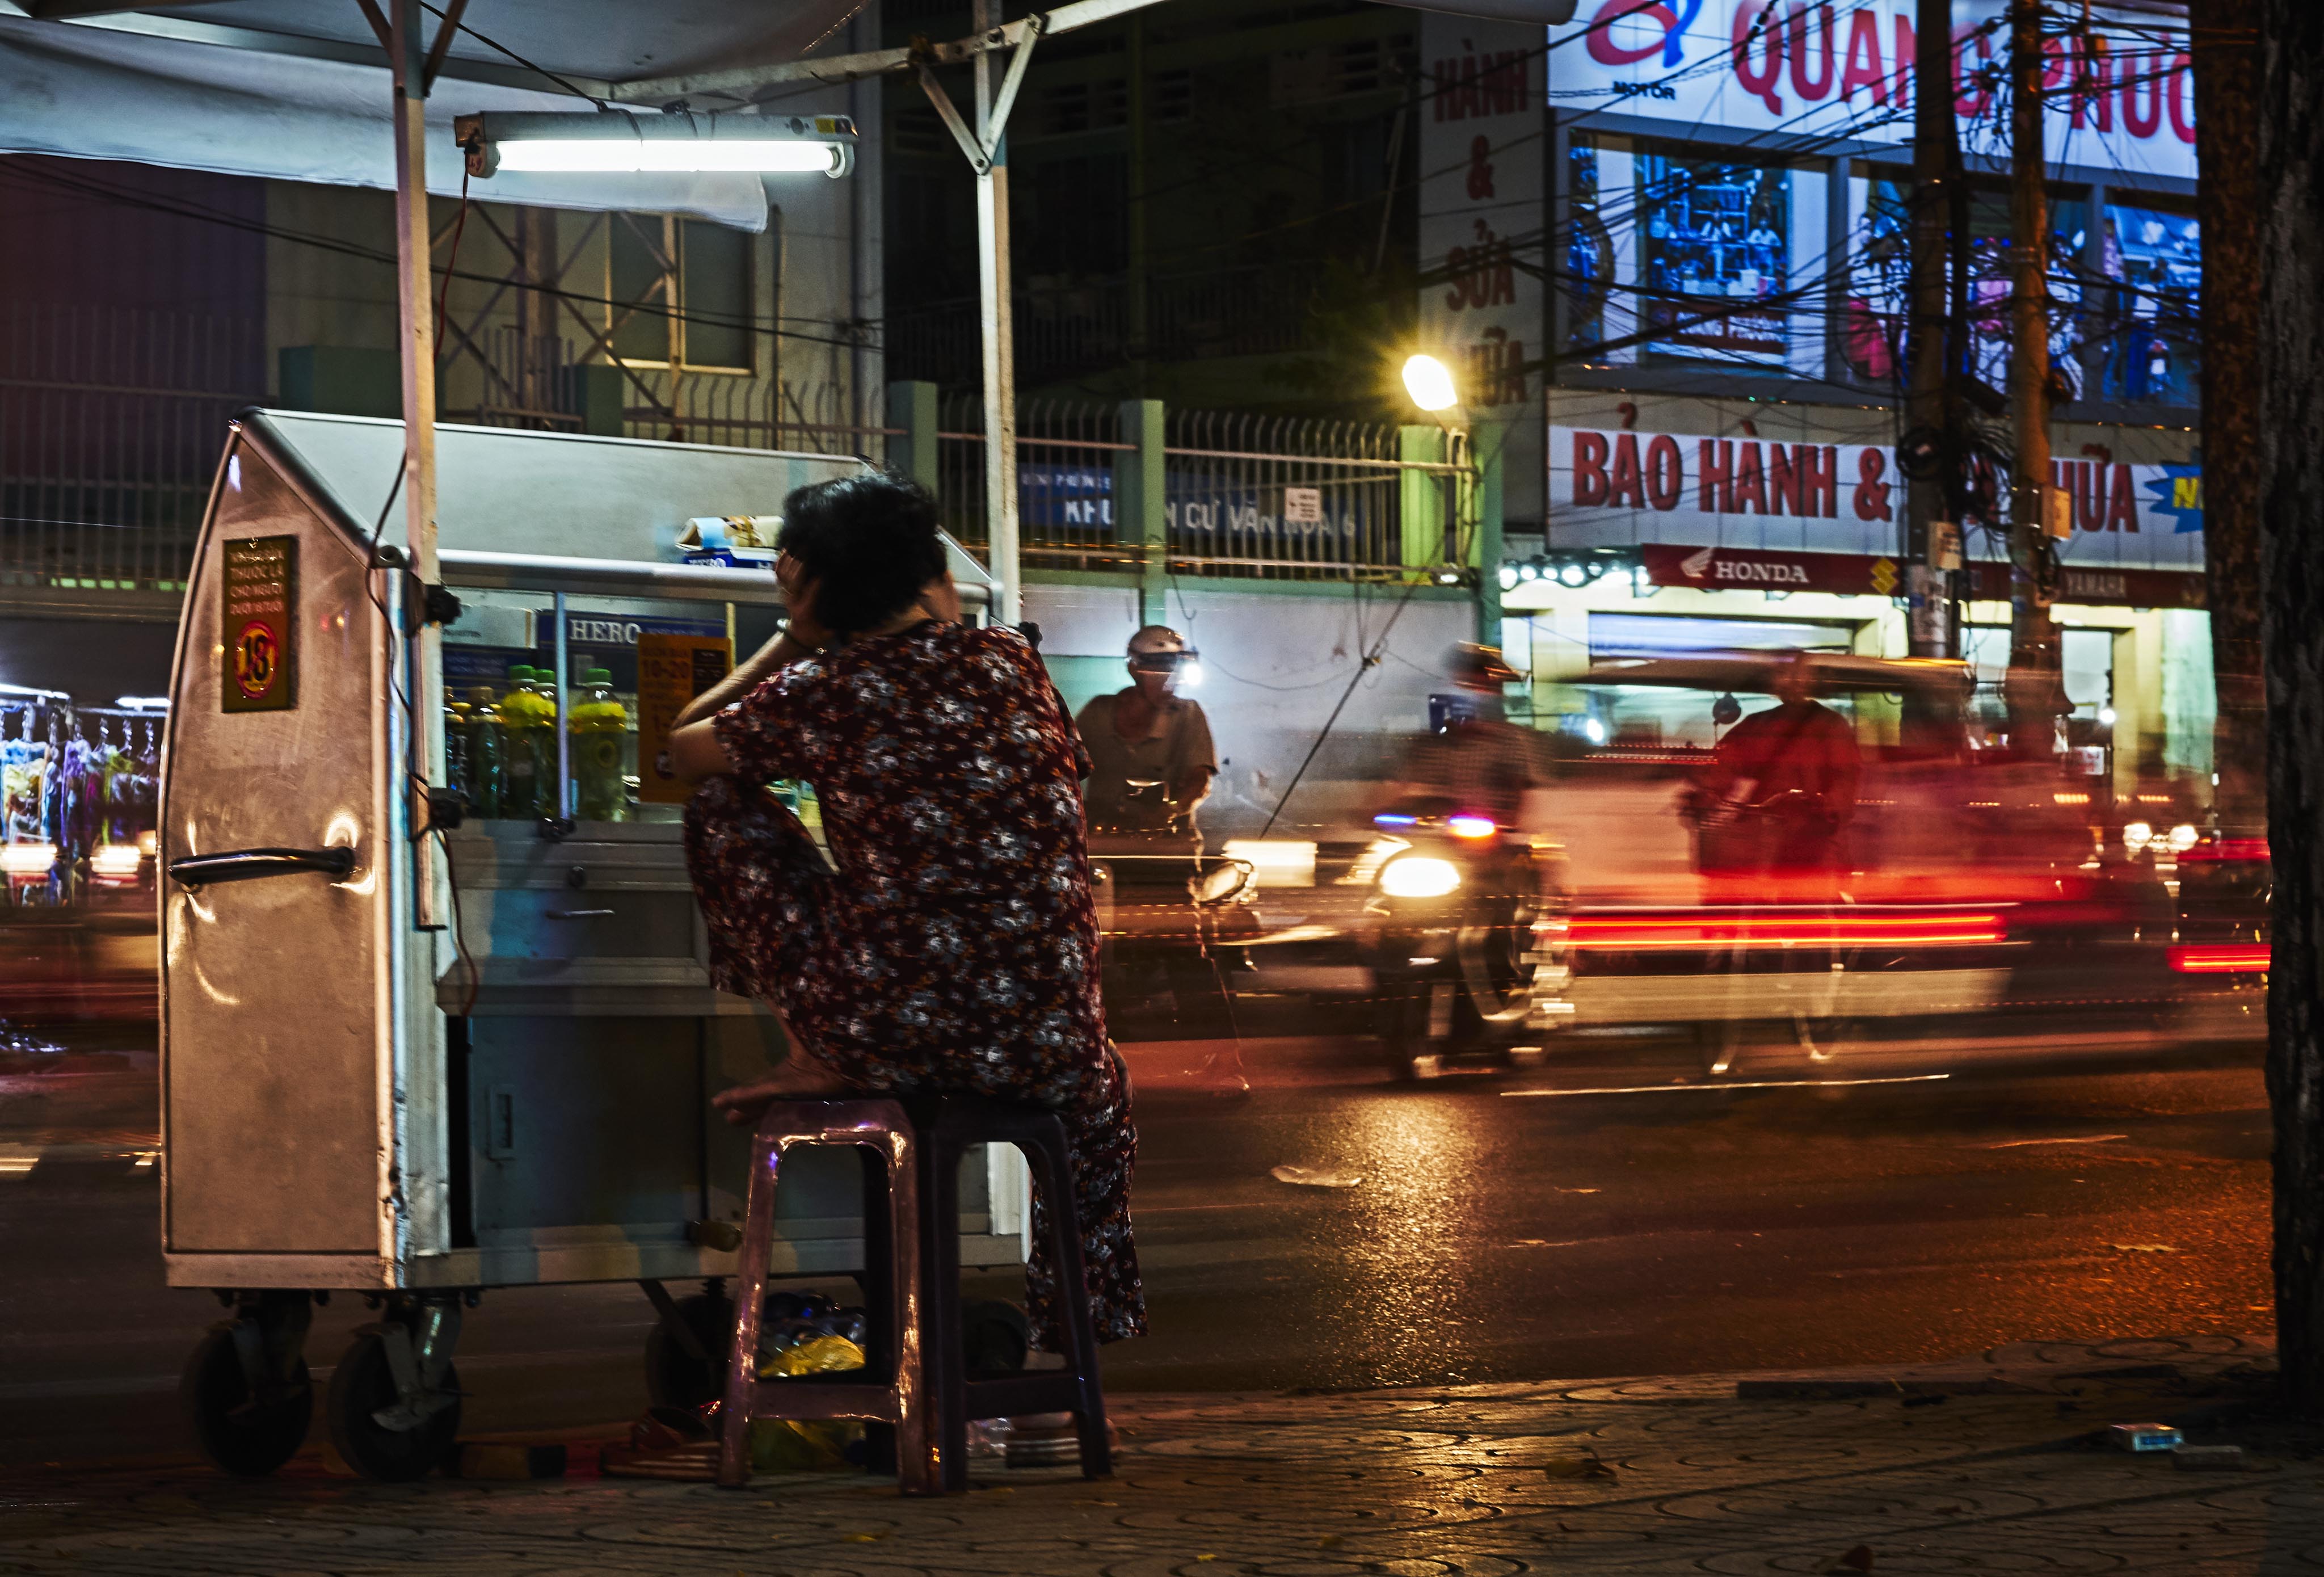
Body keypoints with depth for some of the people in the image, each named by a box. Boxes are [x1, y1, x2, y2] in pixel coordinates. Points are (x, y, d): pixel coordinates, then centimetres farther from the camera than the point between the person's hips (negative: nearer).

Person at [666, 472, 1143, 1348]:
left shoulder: (822, 691, -5)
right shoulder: (1012, 661, 7)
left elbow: (684, 747, 14)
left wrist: (794, 640, 24)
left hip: (891, 1036, -4)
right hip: (1041, 1051, 4)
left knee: (721, 811, 13)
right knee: (1096, 1077, 43)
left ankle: (819, 1065, 17)